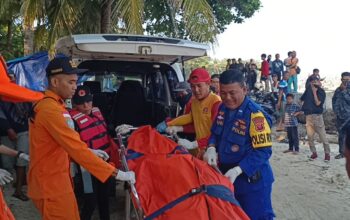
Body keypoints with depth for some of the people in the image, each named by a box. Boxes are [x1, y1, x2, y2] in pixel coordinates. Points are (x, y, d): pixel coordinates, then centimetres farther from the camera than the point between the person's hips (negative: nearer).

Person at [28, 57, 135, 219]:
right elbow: (75, 148, -28)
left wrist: (90, 152, 8)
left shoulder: (51, 104, 12)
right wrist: (115, 173, -28)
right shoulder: (50, 109, -22)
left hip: (56, 179, 10)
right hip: (51, 183, -10)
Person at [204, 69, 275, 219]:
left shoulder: (255, 115, -24)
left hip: (251, 179, -7)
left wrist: (237, 170, -31)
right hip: (225, 175, 8)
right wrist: (211, 148, -7)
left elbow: (262, 151, -24)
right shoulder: (223, 108, 1)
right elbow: (215, 132, 14)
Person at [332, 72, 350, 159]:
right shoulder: (338, 90, 12)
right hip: (340, 116, 4)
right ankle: (341, 152, 17)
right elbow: (334, 100, 15)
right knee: (341, 134, 8)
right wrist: (336, 110, 4)